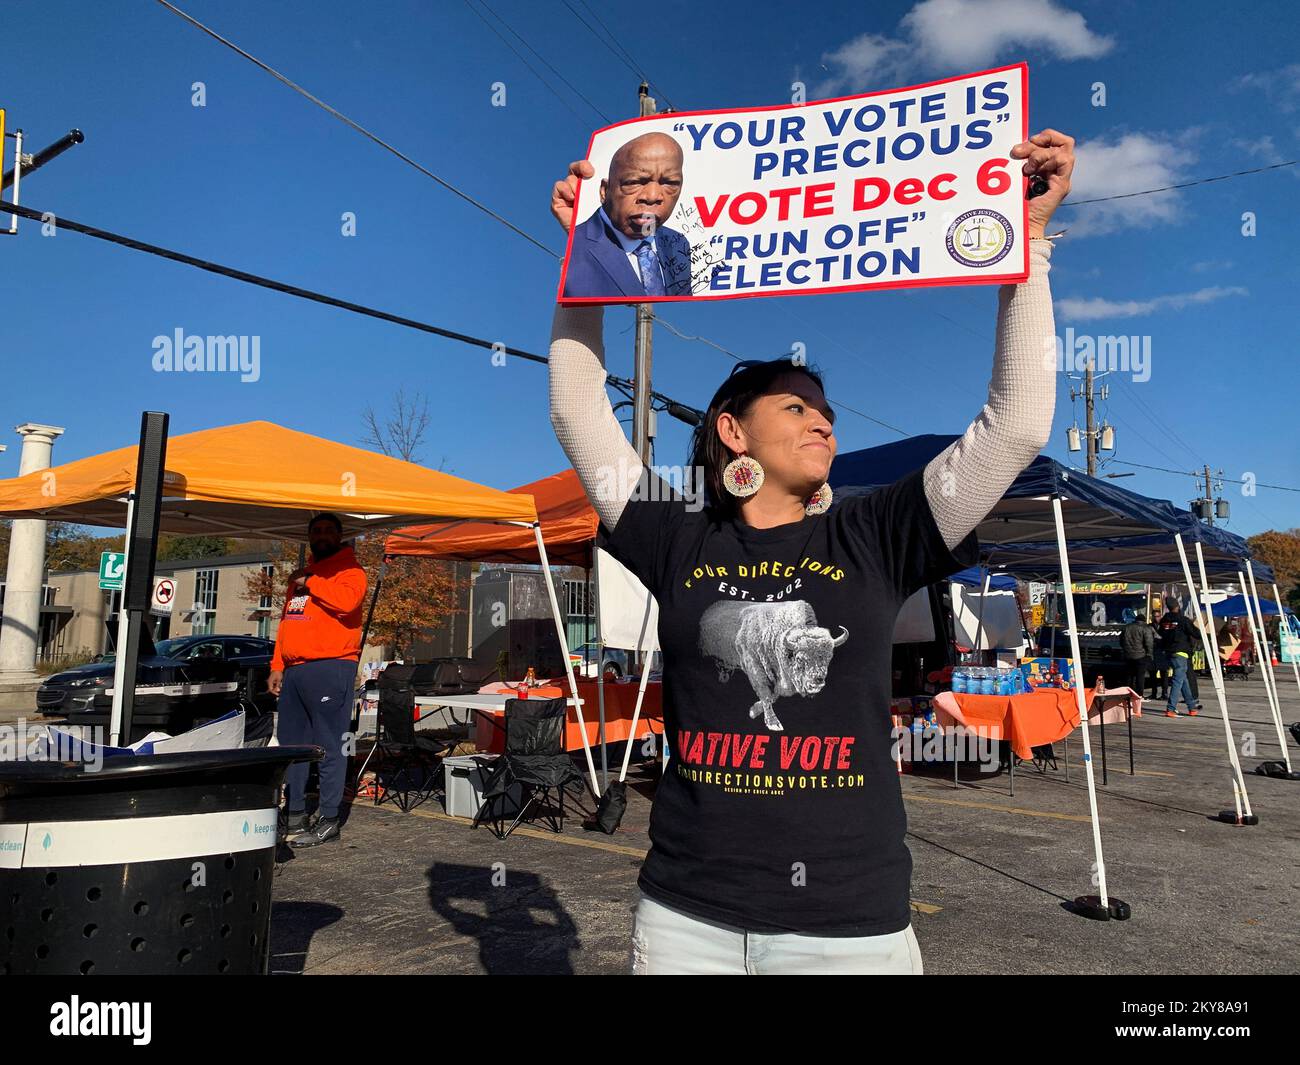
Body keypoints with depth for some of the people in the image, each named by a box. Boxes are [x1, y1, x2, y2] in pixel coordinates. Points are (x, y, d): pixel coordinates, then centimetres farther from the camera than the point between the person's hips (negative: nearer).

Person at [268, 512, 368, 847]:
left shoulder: (349, 569, 0)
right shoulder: (300, 575, 25)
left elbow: (347, 600, -22)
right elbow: (286, 623, 25)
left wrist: (310, 583, -11)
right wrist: (277, 666, 17)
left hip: (330, 668, -8)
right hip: (294, 670, 8)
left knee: (330, 746, -6)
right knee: (290, 744, 12)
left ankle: (328, 820, -1)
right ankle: (294, 815, 22)